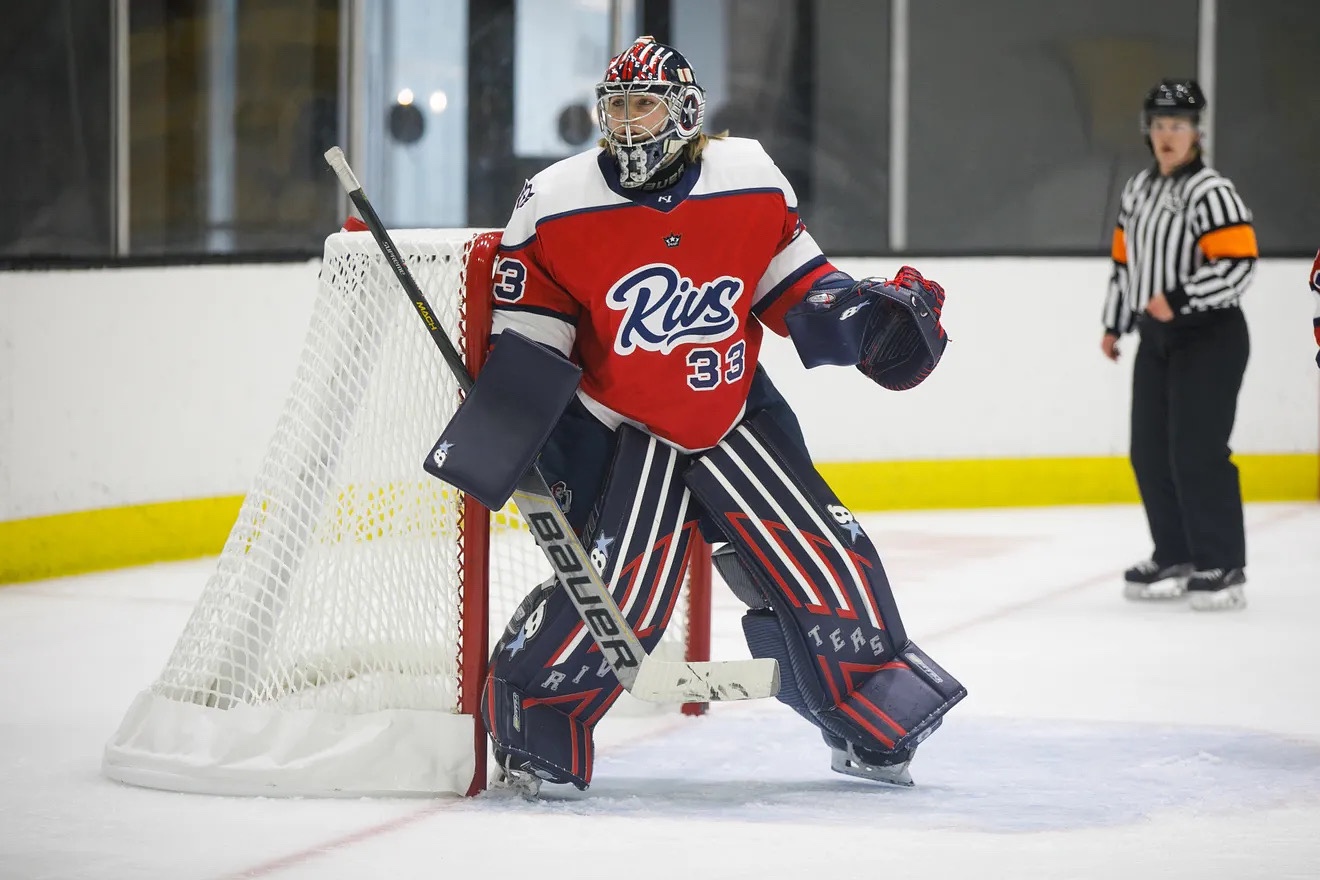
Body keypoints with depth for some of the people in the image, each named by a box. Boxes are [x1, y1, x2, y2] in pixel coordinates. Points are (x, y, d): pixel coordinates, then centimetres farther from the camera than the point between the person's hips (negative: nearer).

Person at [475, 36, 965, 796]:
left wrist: (871, 315, -9)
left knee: (822, 561, 0)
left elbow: (794, 287, 7)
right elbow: (526, 337, -6)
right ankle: (531, 730, -4)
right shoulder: (558, 207, -12)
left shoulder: (751, 184, -5)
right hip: (619, 431, -3)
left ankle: (875, 730, 20)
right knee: (619, 587, -20)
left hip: (735, 415, 3)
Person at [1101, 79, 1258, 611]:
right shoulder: (1139, 189, 13)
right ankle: (1176, 558, 20)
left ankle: (1222, 568, -8)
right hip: (1157, 338, 8)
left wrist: (1179, 299, -26)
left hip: (1210, 337, -8)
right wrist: (1115, 324, 21)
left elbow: (1238, 263, -22)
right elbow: (1125, 261, 22)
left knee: (1197, 453, -12)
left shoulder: (1211, 192, -13)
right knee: (1151, 454, 9)